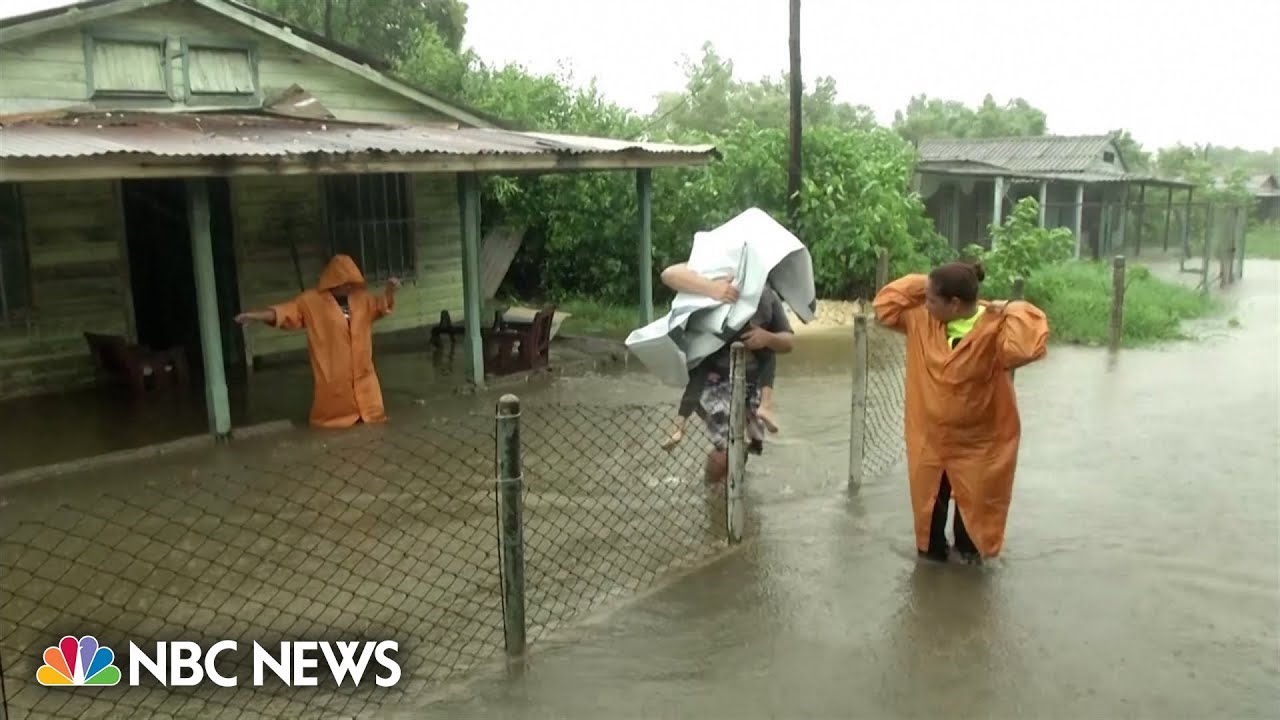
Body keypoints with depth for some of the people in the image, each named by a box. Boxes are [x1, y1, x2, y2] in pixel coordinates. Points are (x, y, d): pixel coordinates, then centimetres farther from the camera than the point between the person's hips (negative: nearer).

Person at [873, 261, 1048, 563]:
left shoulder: (993, 328, -26)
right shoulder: (922, 319, -10)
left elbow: (1027, 348, -42)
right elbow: (885, 307, -1)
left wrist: (1014, 312, -31)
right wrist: (918, 286, -12)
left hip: (977, 437, -3)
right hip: (930, 433, 4)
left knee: (975, 498, 15)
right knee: (929, 495, 17)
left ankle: (968, 545, 42)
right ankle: (932, 547, 40)